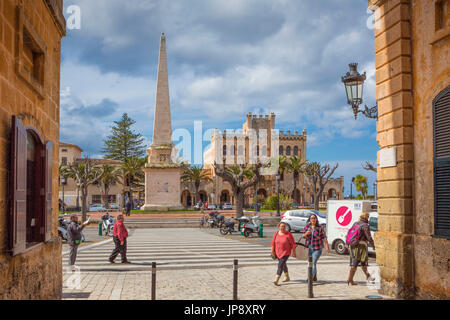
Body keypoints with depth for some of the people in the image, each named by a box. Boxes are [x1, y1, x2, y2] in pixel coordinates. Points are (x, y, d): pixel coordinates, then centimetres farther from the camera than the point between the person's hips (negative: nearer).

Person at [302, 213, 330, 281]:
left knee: (313, 262, -14)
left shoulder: (320, 227, -6)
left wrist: (327, 246, -11)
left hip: (317, 248, -5)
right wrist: (306, 234, -17)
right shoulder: (307, 227, 5)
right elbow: (304, 236, 5)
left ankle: (311, 277, -16)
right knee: (311, 263, 14)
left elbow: (324, 237, -5)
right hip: (309, 247, 5)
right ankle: (315, 277, 30)